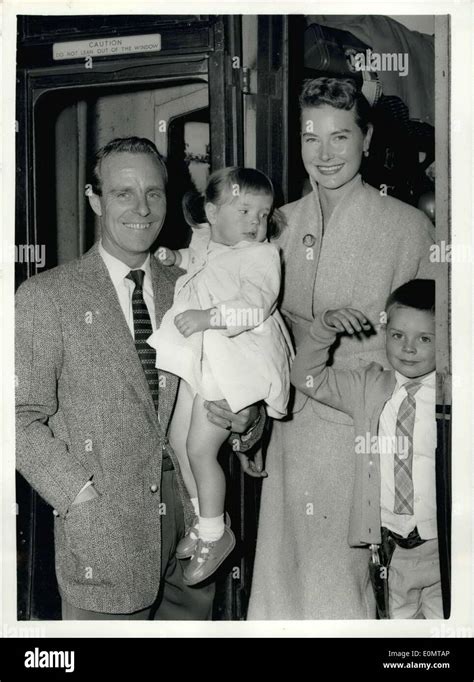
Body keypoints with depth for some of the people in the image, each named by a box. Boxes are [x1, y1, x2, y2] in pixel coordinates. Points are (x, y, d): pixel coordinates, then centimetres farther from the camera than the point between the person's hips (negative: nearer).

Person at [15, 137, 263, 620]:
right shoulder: (44, 297, -3)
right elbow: (23, 419, -6)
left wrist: (244, 419, -5)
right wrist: (82, 495, -15)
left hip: (192, 525, 4)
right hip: (102, 536, -4)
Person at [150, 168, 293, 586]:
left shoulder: (260, 255, -14)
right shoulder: (205, 241, 7)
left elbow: (255, 308, -27)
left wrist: (208, 317, -35)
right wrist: (175, 258, 13)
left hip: (236, 365, -8)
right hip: (201, 359, 9)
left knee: (200, 448, -6)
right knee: (178, 439, 15)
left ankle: (216, 534, 15)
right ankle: (204, 519, 33)